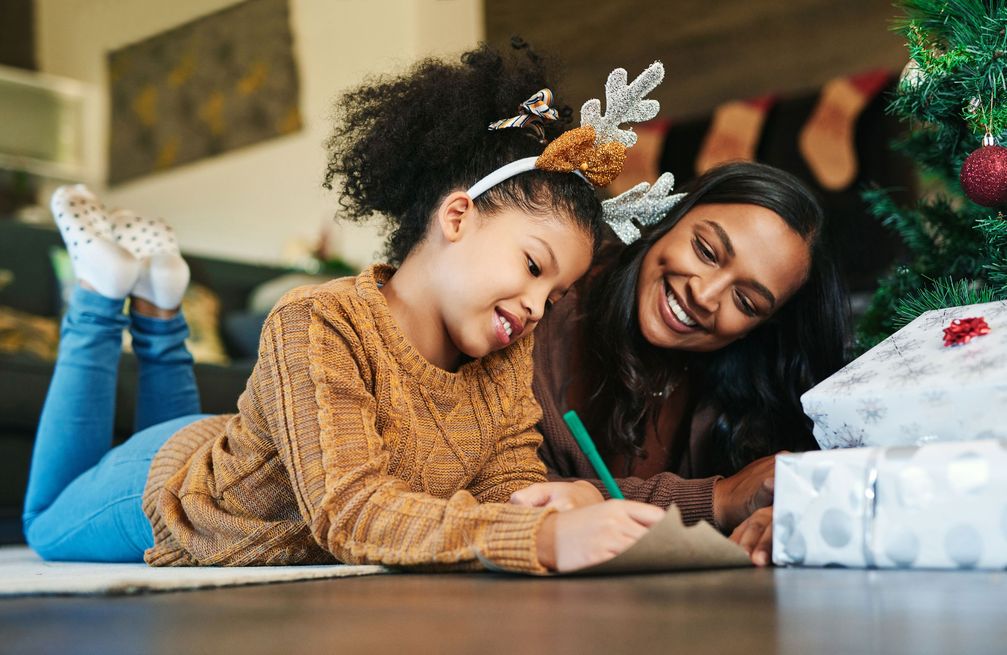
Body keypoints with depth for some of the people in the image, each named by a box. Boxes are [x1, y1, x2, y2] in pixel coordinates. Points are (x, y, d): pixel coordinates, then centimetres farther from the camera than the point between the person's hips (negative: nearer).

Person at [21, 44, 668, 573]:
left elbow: (511, 485, -23)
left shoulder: (511, 351, -20)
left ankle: (160, 310, 39)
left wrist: (552, 514, -49)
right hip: (164, 485, -5)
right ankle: (105, 293, 32)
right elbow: (349, 512, -50)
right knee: (49, 526, 29)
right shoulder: (318, 325, -41)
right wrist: (547, 538, -63)